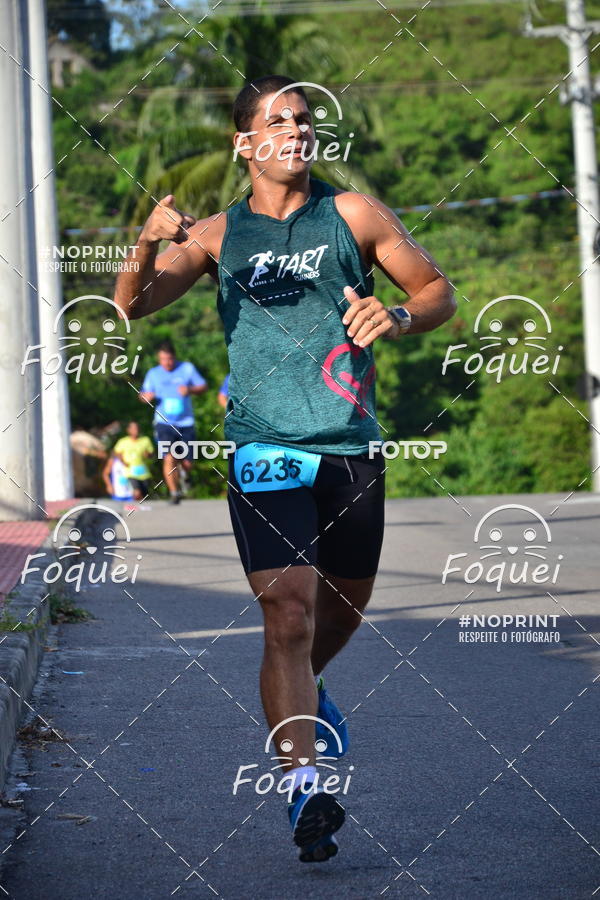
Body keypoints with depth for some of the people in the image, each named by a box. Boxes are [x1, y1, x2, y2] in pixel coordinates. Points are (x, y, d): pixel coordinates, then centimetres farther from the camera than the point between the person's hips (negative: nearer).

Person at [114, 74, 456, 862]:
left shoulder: (352, 214, 7)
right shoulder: (218, 236, 6)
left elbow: (440, 292, 10)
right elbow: (133, 305, -2)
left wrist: (399, 318, -13)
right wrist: (149, 242, -23)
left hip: (352, 447, 2)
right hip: (266, 450, -2)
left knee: (345, 606, 18)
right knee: (288, 615, -16)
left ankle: (303, 691, 50)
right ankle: (305, 787, -20)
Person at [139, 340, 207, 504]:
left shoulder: (187, 368, 3)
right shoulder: (153, 373, 5)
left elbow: (203, 387, 6)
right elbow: (143, 395, 12)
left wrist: (190, 390, -15)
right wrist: (145, 396, -13)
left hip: (186, 423, 1)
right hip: (164, 423, 0)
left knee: (186, 462, 4)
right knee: (169, 458, -18)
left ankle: (184, 476, 40)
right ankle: (174, 493, -11)